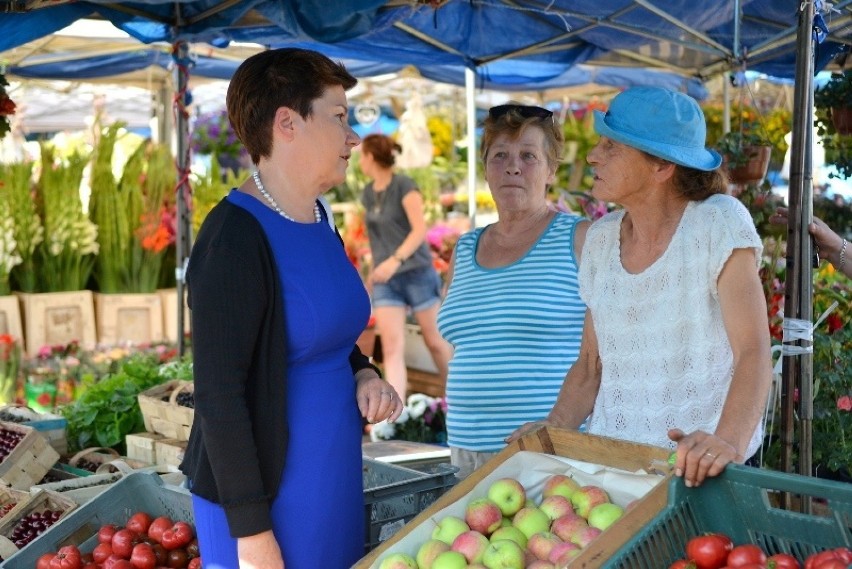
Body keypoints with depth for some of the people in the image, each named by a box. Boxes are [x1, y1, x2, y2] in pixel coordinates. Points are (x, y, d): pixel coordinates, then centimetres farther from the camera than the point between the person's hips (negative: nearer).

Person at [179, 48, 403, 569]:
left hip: (335, 478, 8)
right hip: (266, 491, -8)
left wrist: (365, 376, -2)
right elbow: (218, 393, -20)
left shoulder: (317, 218, 4)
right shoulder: (236, 236, -20)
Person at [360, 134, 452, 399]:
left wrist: (395, 260, -27)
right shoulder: (368, 193, 10)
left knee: (435, 341, 8)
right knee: (391, 348, -7)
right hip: (385, 280, 5)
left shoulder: (404, 186, -9)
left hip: (417, 273, -5)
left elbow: (420, 230, -16)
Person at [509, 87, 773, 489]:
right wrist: (554, 427, -4)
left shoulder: (719, 223, -6)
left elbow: (754, 354, -15)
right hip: (611, 462, 3)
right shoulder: (600, 238, 8)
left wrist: (728, 442, -30)